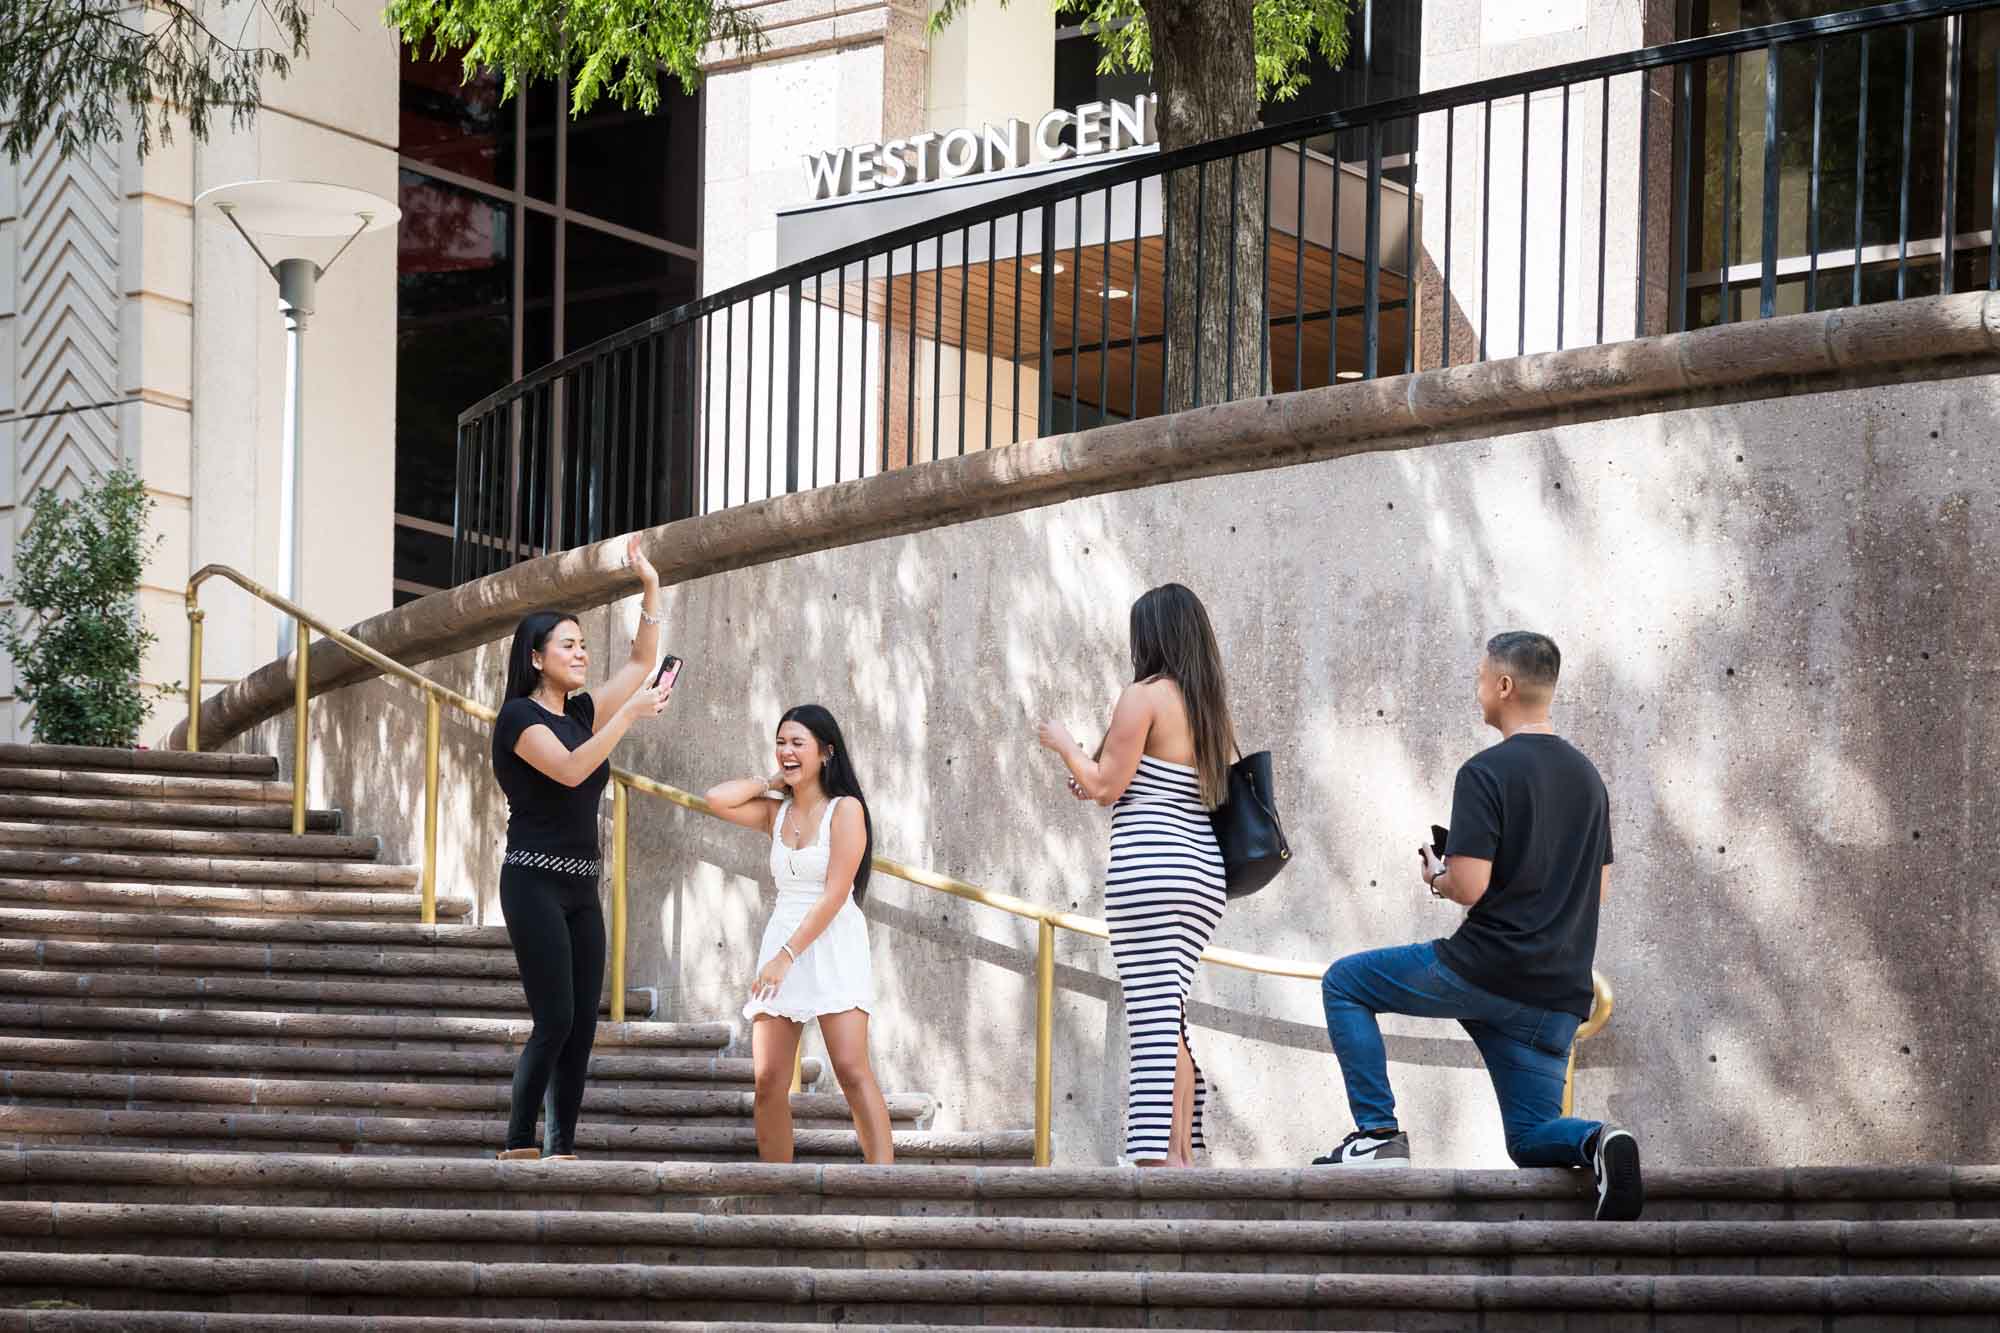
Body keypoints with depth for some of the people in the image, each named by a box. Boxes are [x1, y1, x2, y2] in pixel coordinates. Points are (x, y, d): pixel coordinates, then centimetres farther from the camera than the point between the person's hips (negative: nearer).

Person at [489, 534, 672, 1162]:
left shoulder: (580, 712, 14)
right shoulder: (520, 715, -7)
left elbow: (642, 662, 19)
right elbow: (569, 770, -23)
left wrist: (651, 588, 9)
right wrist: (629, 714, -25)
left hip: (581, 886, 8)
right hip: (535, 880, -8)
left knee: (582, 1025, 2)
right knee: (555, 1021, -14)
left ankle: (562, 1150, 2)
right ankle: (518, 1149, -9)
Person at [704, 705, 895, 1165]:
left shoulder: (845, 809, -4)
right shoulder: (776, 813, 14)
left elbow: (835, 894, -11)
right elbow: (717, 799, 1)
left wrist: (786, 956, -16)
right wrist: (771, 781, 10)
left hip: (832, 944, -6)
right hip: (781, 946, 6)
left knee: (851, 1068, -18)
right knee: (768, 1081, -4)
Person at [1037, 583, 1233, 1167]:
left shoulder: (1146, 695, -6)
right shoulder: (1212, 708, 17)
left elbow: (1106, 786, -7)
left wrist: (1064, 745, 10)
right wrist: (1096, 784, 30)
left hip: (1148, 865, -8)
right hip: (1205, 872, 8)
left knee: (1153, 1020, -12)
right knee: (1172, 1021, 14)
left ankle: (1158, 1161, -18)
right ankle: (1181, 1153, 13)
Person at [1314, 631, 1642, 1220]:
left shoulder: (1486, 772, -11)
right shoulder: (1587, 776, 12)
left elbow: (1469, 887, -18)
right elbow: (1599, 886, 18)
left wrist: (1437, 878, 4)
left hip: (1485, 968, -6)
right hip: (1559, 994, 6)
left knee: (1344, 983, 15)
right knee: (1533, 1138, 14)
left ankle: (1378, 1132, 5)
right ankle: (1597, 1142, -20)